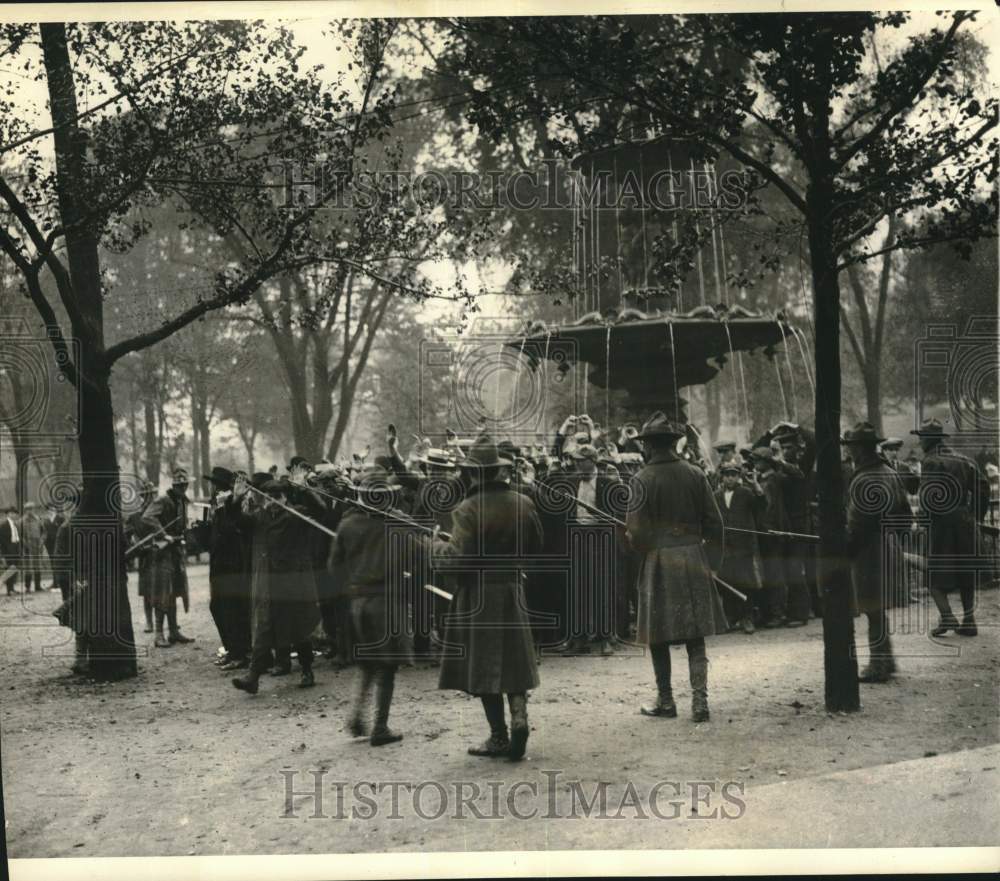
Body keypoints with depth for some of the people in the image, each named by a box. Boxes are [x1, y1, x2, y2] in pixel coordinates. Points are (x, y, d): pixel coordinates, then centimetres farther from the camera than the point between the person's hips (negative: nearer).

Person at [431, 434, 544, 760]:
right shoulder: (523, 503, 0)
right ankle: (519, 715, -2)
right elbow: (535, 546, 9)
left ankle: (499, 736, 8)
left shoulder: (466, 510, -17)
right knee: (514, 660, 17)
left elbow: (458, 559, -19)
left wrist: (436, 546, -1)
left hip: (477, 595, -5)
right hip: (512, 590, 5)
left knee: (483, 665, 4)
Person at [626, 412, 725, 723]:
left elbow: (637, 531, -12)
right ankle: (700, 700, 1)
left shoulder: (642, 480, -9)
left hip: (658, 560, -3)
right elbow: (714, 522, 3)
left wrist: (631, 541, 10)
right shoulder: (695, 475, 2)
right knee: (695, 636, 8)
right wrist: (712, 559, 13)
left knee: (659, 635, 8)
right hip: (693, 558, 3)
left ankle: (665, 701, 15)